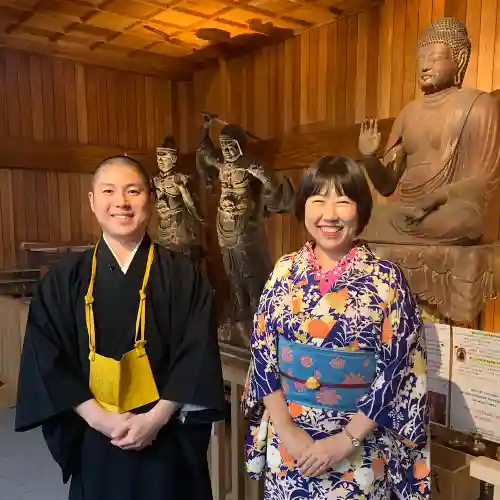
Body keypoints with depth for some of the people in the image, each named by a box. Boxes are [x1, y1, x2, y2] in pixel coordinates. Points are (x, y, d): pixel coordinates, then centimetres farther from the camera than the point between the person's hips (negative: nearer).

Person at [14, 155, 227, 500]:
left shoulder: (184, 275, -5)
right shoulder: (63, 280, -1)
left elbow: (197, 356, -8)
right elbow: (47, 362, -4)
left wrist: (157, 417, -15)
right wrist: (100, 418, -12)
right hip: (95, 443, 1)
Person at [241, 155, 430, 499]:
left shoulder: (386, 278, -10)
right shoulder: (285, 271, -3)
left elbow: (397, 368, -11)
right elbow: (262, 352, -2)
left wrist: (345, 440, -14)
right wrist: (286, 429, -8)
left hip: (360, 444, -2)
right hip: (288, 437, 2)